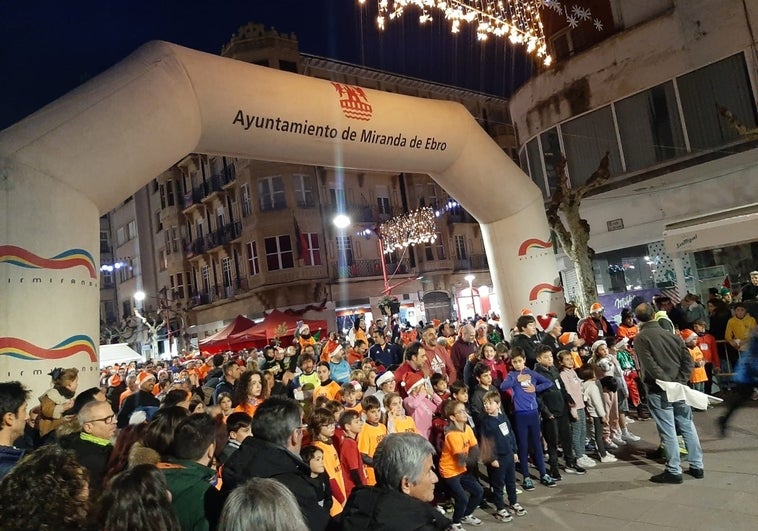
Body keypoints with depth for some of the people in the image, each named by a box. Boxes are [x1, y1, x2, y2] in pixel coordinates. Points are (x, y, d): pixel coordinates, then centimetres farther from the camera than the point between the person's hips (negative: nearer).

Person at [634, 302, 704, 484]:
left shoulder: (640, 338, -8)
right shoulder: (671, 334, 8)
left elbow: (651, 366, -19)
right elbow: (688, 359, 3)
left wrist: (667, 383, -16)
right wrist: (680, 382, -2)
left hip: (659, 391, -6)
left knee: (668, 431, 1)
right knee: (688, 426, 14)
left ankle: (674, 470, 8)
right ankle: (697, 466, 23)